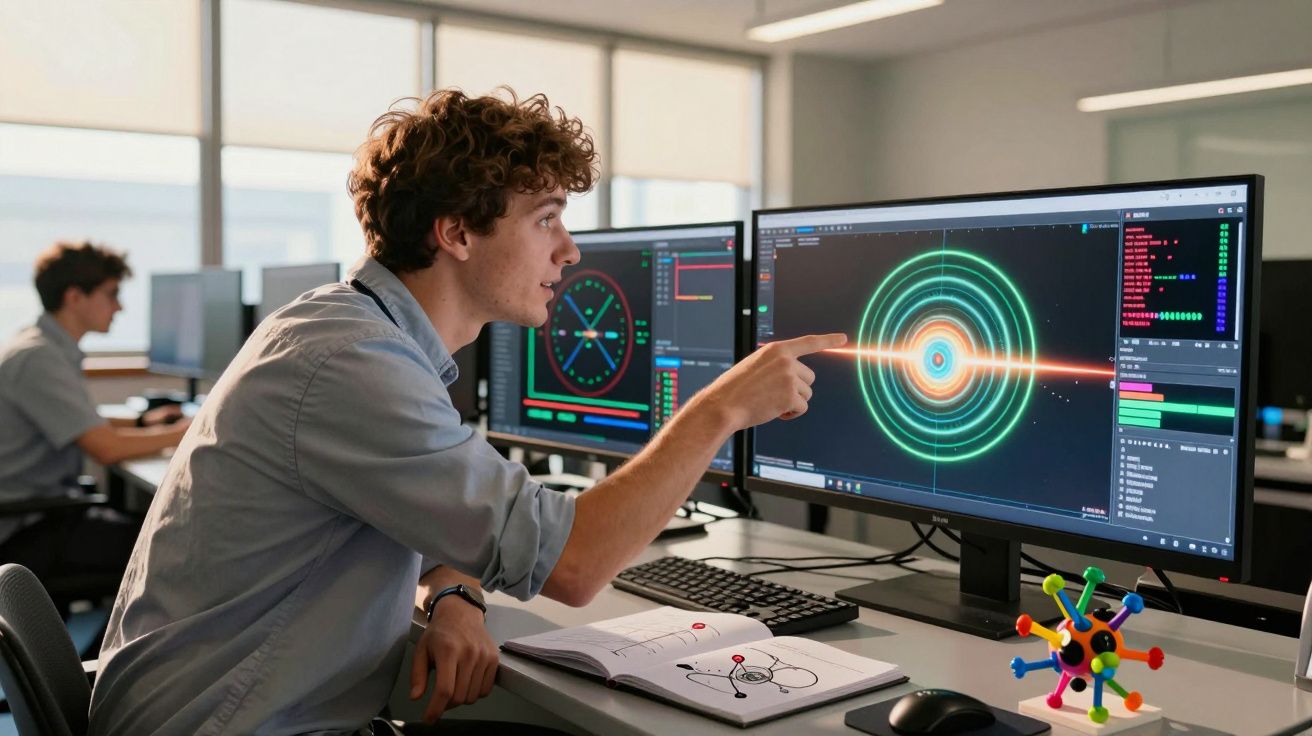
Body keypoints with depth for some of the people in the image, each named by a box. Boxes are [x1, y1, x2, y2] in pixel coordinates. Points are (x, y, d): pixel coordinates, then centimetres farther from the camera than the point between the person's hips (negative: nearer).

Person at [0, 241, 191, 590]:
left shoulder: (52, 349, 12)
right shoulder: (38, 358, -19)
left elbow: (86, 429, 25)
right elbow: (106, 449, -25)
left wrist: (140, 423, 11)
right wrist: (181, 433, -12)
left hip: (42, 513, 10)